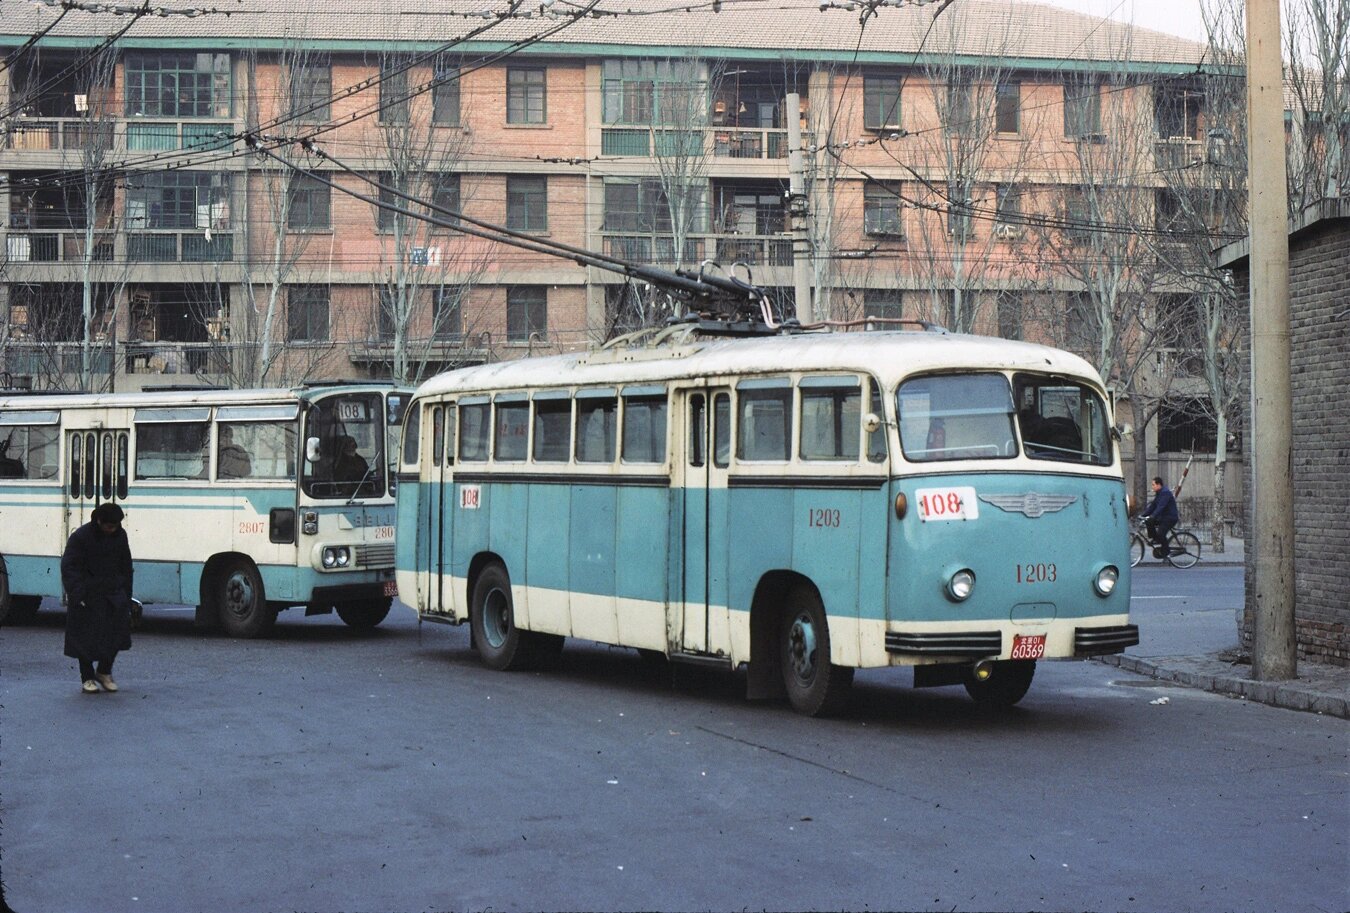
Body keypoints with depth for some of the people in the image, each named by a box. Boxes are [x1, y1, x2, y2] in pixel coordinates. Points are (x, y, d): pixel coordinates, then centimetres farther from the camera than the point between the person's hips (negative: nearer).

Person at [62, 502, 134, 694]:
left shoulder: (120, 535, 4)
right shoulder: (80, 537, -12)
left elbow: (125, 566, 14)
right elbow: (68, 567, -12)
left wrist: (126, 595, 12)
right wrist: (78, 595, -20)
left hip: (113, 592, 4)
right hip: (88, 596, -4)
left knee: (117, 631, -6)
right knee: (86, 638, 0)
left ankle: (104, 671, 13)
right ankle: (87, 678, 13)